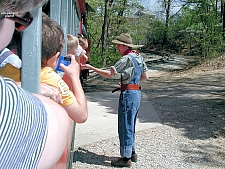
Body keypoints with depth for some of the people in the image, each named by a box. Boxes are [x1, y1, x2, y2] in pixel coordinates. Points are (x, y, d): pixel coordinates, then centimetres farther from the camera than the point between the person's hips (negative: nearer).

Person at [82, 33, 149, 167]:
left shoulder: (127, 58, -15)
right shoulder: (139, 57, 12)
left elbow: (109, 74, -17)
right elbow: (146, 77, 17)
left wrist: (91, 67, -13)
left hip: (128, 94, -9)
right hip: (137, 92, 10)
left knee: (125, 126, -2)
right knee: (131, 126, 19)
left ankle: (126, 158, 4)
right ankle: (132, 153, 28)